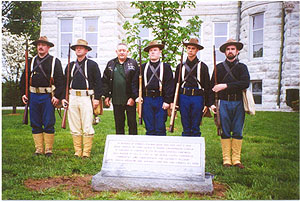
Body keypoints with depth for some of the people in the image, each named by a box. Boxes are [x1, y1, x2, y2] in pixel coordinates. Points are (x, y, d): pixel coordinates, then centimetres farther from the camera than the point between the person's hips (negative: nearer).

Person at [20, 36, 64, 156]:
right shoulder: (31, 61, 14)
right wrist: (23, 93, 8)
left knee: (49, 125, -1)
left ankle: (48, 149, 10)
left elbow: (60, 80, -3)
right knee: (35, 124, 7)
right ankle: (39, 149, 17)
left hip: (48, 97, -4)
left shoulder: (55, 61, 3)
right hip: (33, 96, 4)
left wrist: (57, 96, -11)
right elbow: (24, 79, 18)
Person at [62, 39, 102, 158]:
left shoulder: (92, 64, 4)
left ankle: (86, 152, 4)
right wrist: (63, 97, 9)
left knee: (87, 128, -4)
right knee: (74, 127, 6)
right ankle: (77, 152, 14)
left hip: (87, 98, -4)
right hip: (72, 98, 4)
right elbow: (65, 82, 19)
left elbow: (98, 82, 0)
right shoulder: (70, 65, 16)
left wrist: (97, 98, -8)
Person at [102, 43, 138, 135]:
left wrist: (133, 97, -11)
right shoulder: (111, 64, 10)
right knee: (119, 124, 11)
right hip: (116, 100, 3)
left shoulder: (133, 63, 0)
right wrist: (106, 96, 4)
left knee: (132, 123, 4)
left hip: (130, 100, -3)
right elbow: (105, 81, 11)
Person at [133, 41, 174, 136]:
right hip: (147, 100, 2)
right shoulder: (143, 67, 11)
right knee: (149, 129, 7)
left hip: (161, 101, -2)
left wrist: (167, 101, -8)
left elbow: (170, 84, -1)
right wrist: (137, 96, -1)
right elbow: (135, 82, 12)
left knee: (160, 128, 1)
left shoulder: (166, 67, 5)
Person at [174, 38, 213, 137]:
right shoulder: (180, 66, 10)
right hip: (184, 97, 2)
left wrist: (207, 103, -1)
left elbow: (207, 86, 4)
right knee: (186, 128, 6)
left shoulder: (202, 66, 6)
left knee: (195, 128, 4)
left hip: (198, 98, -1)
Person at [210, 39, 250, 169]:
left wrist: (226, 86, -16)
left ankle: (236, 159, 12)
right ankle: (226, 159, 8)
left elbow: (245, 83, -9)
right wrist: (212, 103, -4)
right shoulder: (219, 67, 10)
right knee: (225, 132, 1)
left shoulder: (242, 67, 9)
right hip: (224, 103, 0)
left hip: (238, 103, 1)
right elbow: (213, 86, 8)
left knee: (238, 132, 3)